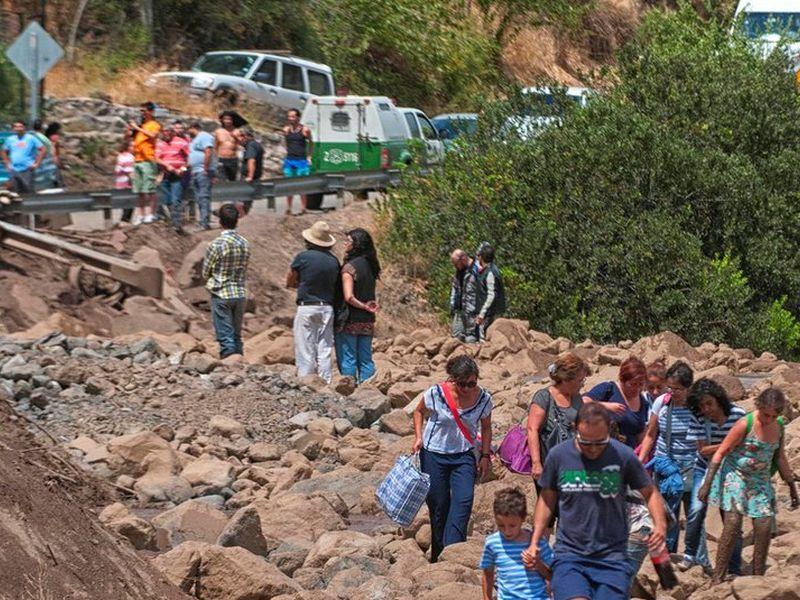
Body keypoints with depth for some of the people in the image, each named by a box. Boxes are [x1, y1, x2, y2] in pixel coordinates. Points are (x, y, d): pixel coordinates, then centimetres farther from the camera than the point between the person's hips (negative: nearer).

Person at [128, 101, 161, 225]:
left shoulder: (154, 125, 0)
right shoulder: (139, 125, 20)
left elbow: (153, 135, -22)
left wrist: (138, 128, -18)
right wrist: (130, 130, 5)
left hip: (148, 160, -7)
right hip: (137, 160, 7)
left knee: (149, 189, -10)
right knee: (140, 191, 7)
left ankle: (151, 213, -11)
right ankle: (140, 214, 8)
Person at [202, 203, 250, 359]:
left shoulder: (216, 245, -14)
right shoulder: (245, 244, 1)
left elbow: (206, 273, -5)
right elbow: (244, 270, 8)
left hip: (221, 294, -5)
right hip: (240, 294, 5)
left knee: (225, 338, -3)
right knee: (237, 336, 14)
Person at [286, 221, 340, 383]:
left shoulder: (302, 257, -6)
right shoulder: (334, 261, 5)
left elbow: (289, 283, 4)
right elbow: (336, 286, 11)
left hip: (306, 307, -4)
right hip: (327, 308, 4)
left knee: (305, 351, 0)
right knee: (325, 351, 8)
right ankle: (326, 383, 6)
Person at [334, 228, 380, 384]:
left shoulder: (350, 267, -15)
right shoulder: (370, 266, 8)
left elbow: (349, 297, -21)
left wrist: (364, 306, -11)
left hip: (350, 320, -7)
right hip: (368, 322, 7)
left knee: (347, 360, 0)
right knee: (366, 360, 11)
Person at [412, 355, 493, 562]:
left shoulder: (483, 399, -9)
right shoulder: (436, 394, -15)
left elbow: (486, 428, 9)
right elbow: (419, 411, 5)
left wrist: (485, 456, 3)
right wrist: (418, 437, -7)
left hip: (463, 456, 1)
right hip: (434, 454, -1)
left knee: (464, 500, -19)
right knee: (439, 505, 2)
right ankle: (438, 555, 17)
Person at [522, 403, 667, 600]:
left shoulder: (623, 456, -3)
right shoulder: (558, 456, -1)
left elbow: (649, 492, 8)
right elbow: (547, 499, 13)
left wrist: (660, 525, -10)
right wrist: (534, 543, 5)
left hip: (612, 557, 0)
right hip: (569, 555, 0)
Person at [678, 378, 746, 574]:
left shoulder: (737, 414, -14)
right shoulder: (699, 419, -13)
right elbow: (703, 450, -15)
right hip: (705, 469, 0)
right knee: (696, 509, -18)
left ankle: (734, 569, 9)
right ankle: (692, 555, 0)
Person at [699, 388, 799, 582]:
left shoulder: (779, 426, 2)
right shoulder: (746, 424, -16)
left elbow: (780, 459, 16)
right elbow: (720, 453, -14)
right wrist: (707, 483, -19)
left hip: (760, 481, 6)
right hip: (735, 477, -6)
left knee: (764, 526, -1)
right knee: (732, 524, -15)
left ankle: (758, 578, 11)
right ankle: (717, 578, -12)